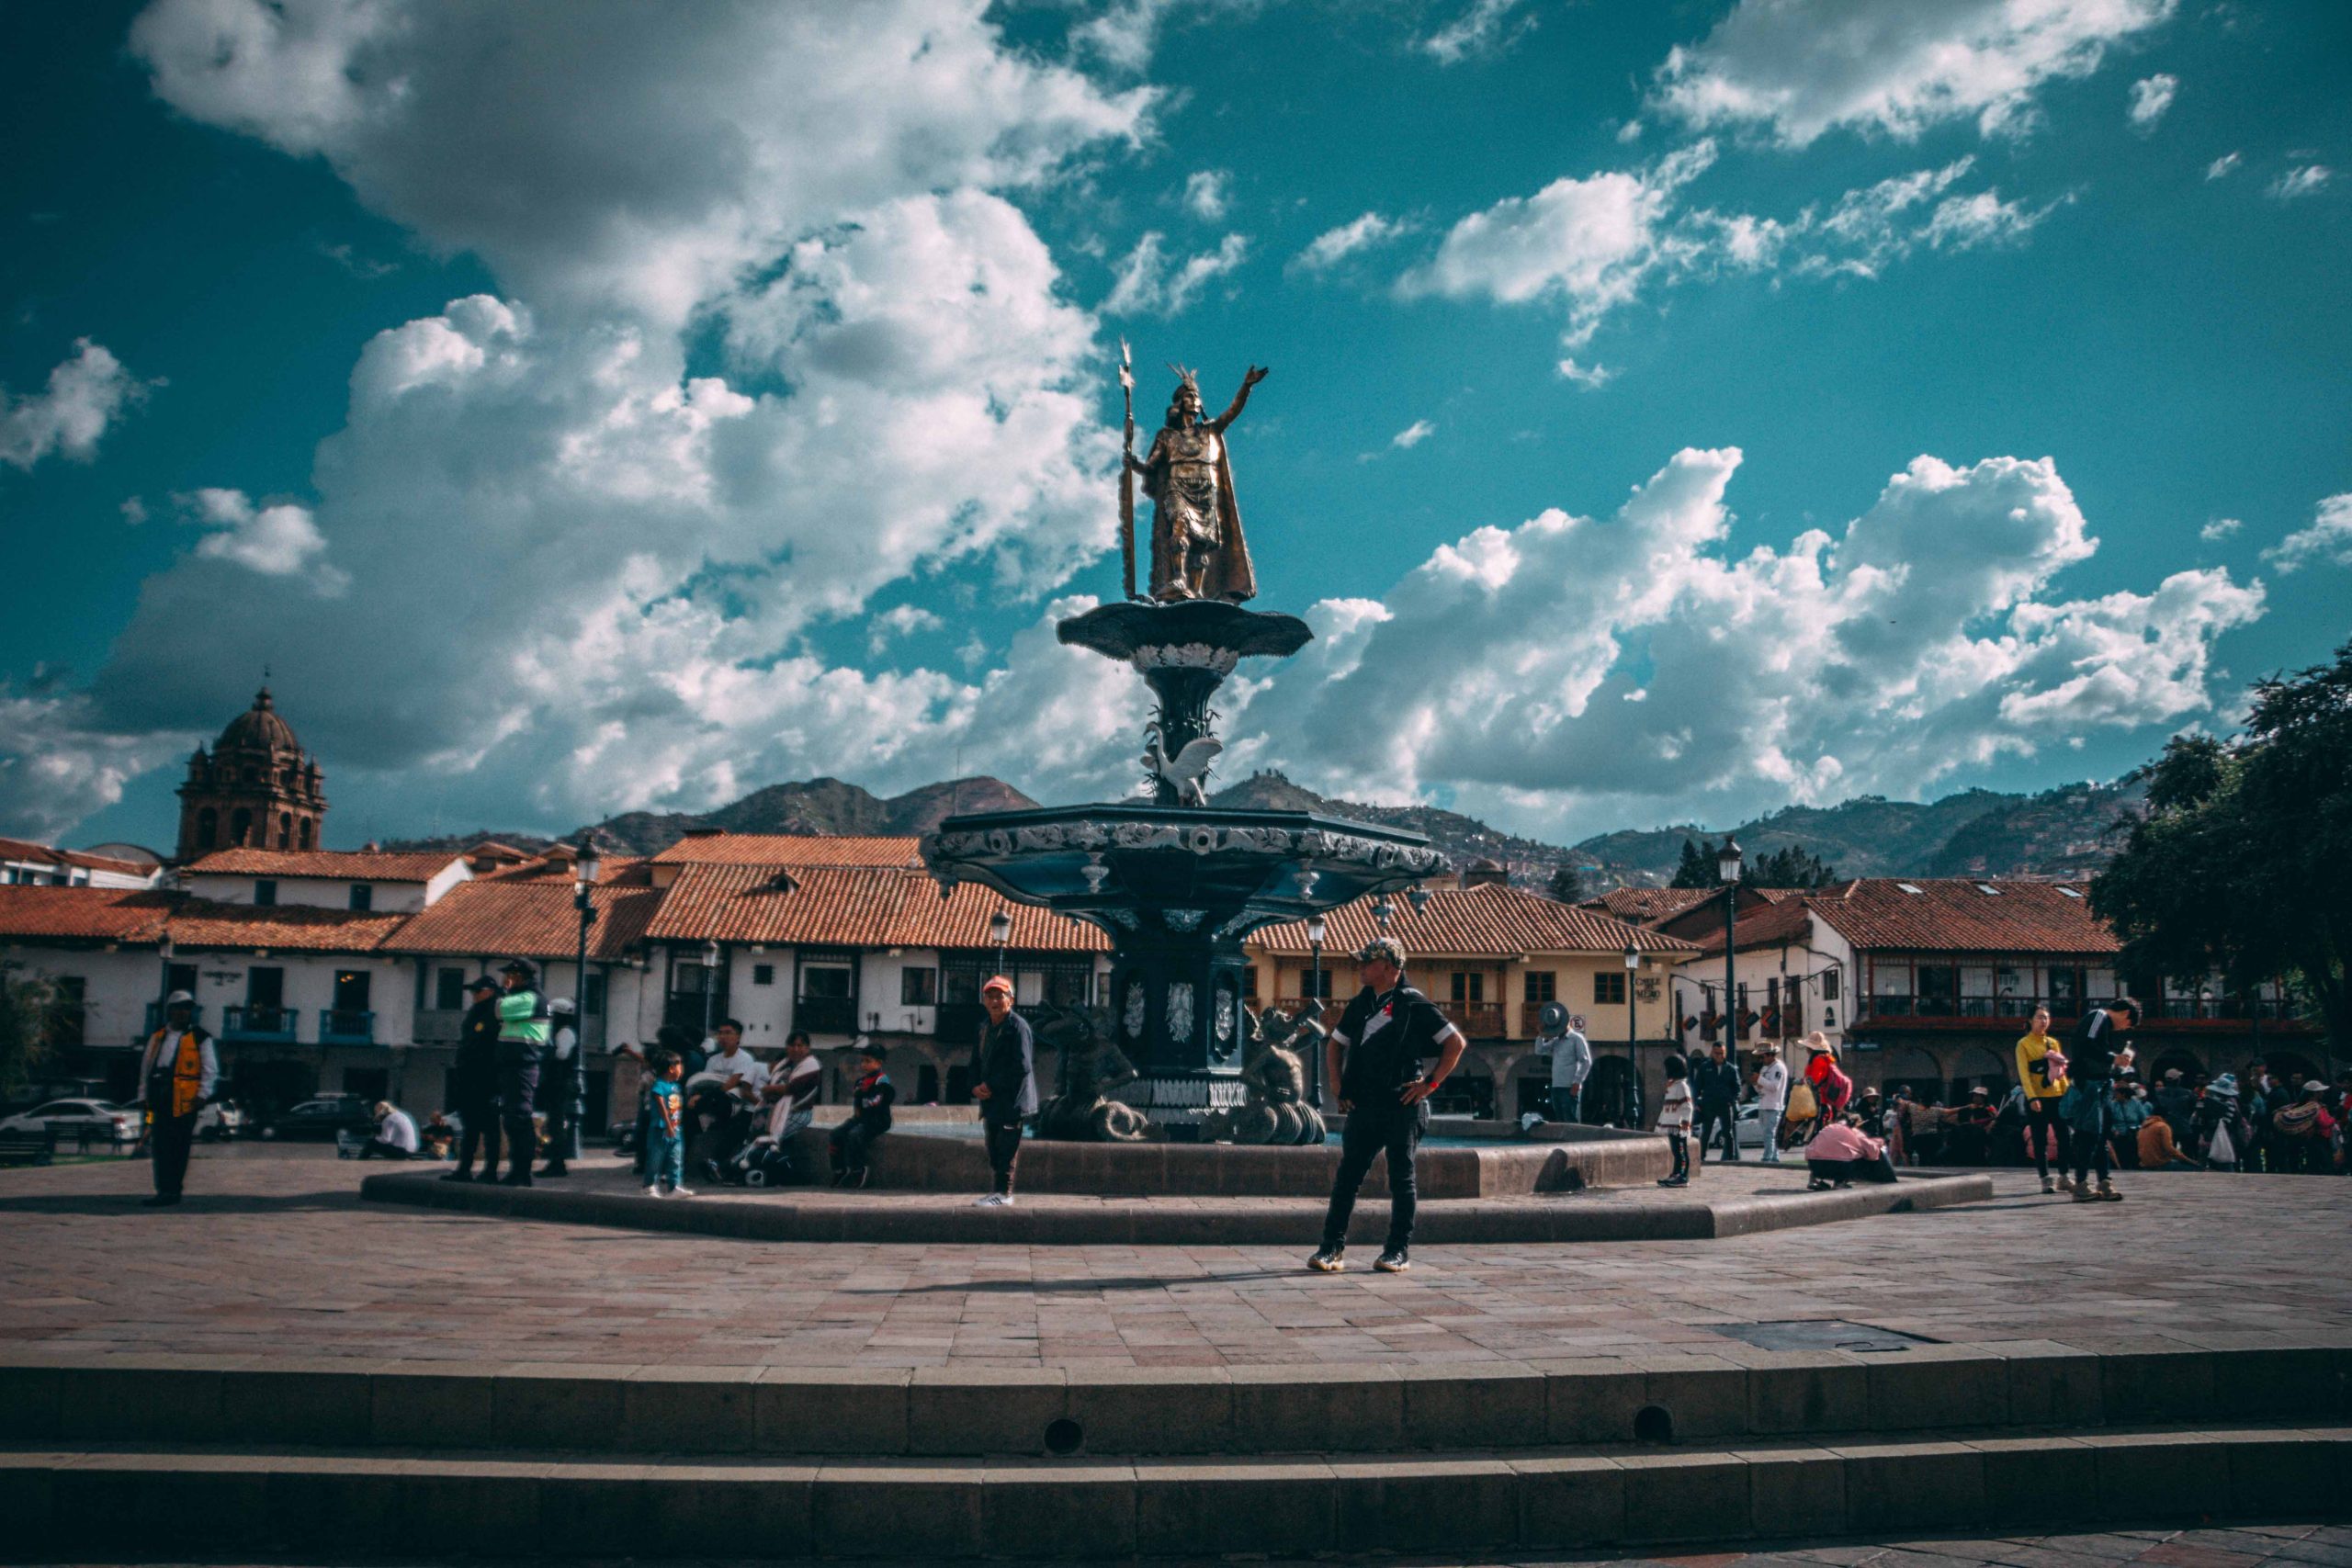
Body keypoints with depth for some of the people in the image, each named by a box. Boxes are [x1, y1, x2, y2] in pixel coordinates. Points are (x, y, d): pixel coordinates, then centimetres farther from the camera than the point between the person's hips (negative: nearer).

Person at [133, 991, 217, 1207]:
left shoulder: (200, 1038, 3)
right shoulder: (157, 1037, 17)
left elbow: (211, 1070, 1)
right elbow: (146, 1067, 21)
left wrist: (202, 1094, -8)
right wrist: (143, 1095, 15)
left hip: (185, 1100, -5)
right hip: (160, 1099, 5)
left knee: (178, 1148, -3)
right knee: (159, 1147, 5)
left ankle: (172, 1191, 1)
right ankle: (164, 1191, 11)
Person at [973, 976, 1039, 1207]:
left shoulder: (1017, 1026, -11)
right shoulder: (985, 1028, 14)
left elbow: (1023, 1067, -17)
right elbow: (977, 1062, 19)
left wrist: (991, 1086, -15)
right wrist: (976, 1086, -1)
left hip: (1012, 1101, -8)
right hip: (990, 1101, 8)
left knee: (1006, 1149, -6)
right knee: (994, 1150, 12)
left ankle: (1004, 1194, -1)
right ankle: (999, 1190, 21)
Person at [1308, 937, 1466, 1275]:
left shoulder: (1414, 1005, -4)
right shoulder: (1360, 1005, 14)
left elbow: (1456, 1042, -3)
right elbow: (1334, 1045, 25)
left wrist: (1431, 1083, -7)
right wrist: (1339, 1087, 13)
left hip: (1403, 1107, -5)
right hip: (1364, 1106, 5)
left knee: (1401, 1179, 3)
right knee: (1346, 1177, 1)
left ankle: (1399, 1251, 10)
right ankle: (1332, 1249, 4)